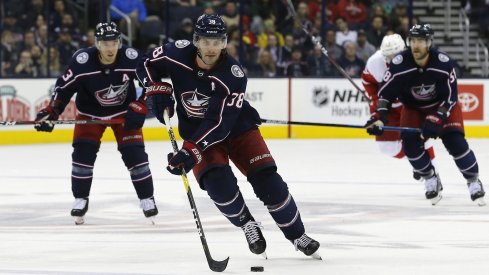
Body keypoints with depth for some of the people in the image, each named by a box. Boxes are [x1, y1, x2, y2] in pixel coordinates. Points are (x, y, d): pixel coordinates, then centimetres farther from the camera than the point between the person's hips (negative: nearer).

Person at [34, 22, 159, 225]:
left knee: (134, 153, -9)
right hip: (90, 112, 0)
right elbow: (64, 87, -16)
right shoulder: (82, 61, -27)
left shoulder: (131, 58, -25)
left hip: (124, 111, 0)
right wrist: (50, 112, -23)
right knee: (83, 152, -12)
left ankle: (147, 200, 4)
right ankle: (80, 200, 2)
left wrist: (139, 108, -17)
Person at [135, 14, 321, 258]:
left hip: (237, 126, -1)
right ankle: (248, 226, 2)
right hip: (195, 130, 1)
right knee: (218, 181, -24)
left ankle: (298, 236, 5)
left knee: (266, 179, -12)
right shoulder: (178, 54, -20)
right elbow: (147, 64, 1)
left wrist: (191, 151, -40)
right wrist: (158, 90, -15)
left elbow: (220, 124, -33)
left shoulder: (233, 75, -29)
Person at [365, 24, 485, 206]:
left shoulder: (444, 63, -28)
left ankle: (473, 181, -1)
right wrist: (379, 116, -30)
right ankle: (430, 179, 3)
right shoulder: (399, 64, -26)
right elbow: (385, 92, -17)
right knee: (410, 142, -18)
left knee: (455, 141, -19)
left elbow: (450, 97, -24)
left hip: (442, 105, -2)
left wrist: (436, 119, -34)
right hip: (413, 107, 2)